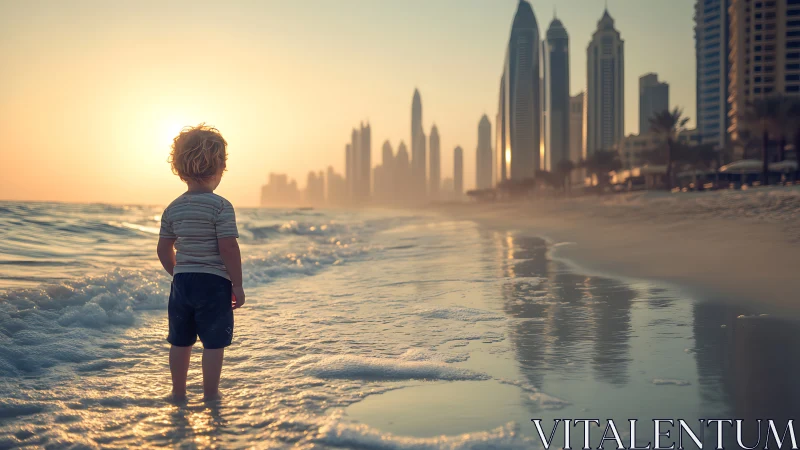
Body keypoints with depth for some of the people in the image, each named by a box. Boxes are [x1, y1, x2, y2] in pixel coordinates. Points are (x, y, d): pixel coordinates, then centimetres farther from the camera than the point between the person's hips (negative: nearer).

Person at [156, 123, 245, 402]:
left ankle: (178, 392, 26)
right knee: (214, 342, 5)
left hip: (182, 281, 6)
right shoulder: (221, 206, -13)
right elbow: (228, 248, -17)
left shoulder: (173, 209, 6)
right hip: (214, 282, -6)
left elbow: (163, 249, 9)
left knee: (180, 340, 15)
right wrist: (237, 285, -9)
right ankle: (210, 394, 11)